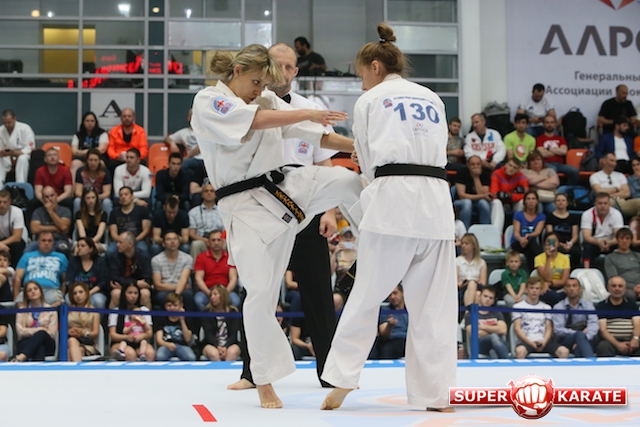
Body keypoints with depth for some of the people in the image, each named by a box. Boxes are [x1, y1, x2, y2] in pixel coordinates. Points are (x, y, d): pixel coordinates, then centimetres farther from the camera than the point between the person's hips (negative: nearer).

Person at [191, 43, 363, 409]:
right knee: (260, 291, -6)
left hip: (287, 187, 5)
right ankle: (265, 382, 7)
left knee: (350, 181, -16)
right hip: (247, 207, -5)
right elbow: (254, 120, -23)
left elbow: (318, 135, 7)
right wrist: (307, 114, -22)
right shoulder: (208, 102, -7)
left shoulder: (270, 102, 10)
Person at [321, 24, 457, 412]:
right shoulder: (433, 99, 19)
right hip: (437, 201, 4)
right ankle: (435, 393, 7)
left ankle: (342, 380, 7)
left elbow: (369, 163, 11)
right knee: (434, 306, 6)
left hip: (391, 203, -3)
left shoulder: (369, 102, 7)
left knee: (366, 297, 6)